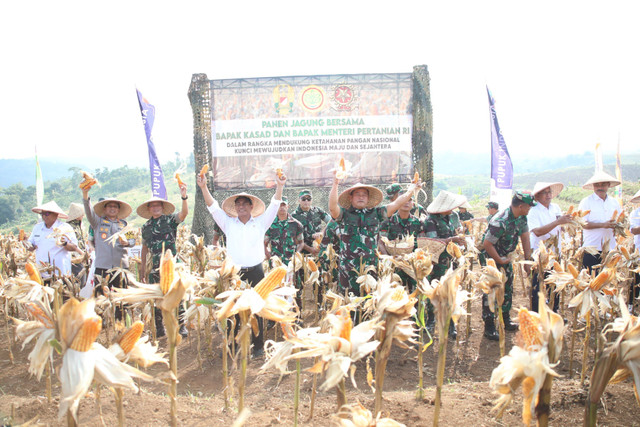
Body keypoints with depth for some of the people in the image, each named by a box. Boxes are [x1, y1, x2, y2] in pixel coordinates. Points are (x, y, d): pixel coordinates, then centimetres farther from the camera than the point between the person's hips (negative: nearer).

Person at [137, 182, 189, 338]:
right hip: (154, 267, 4)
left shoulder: (169, 219, 2)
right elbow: (144, 248, 21)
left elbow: (183, 213, -17)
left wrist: (184, 197, -32)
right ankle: (159, 327, 16)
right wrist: (143, 267, 17)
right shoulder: (145, 227, 14)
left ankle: (181, 325, 6)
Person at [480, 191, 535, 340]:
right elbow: (487, 244, -30)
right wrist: (500, 261, -19)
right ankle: (489, 326, 1)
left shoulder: (521, 218, -6)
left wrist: (528, 259, 1)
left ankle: (505, 319, 30)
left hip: (505, 255, 9)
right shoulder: (500, 221, -33)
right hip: (490, 256, -8)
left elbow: (525, 237, 5)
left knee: (508, 287, 15)